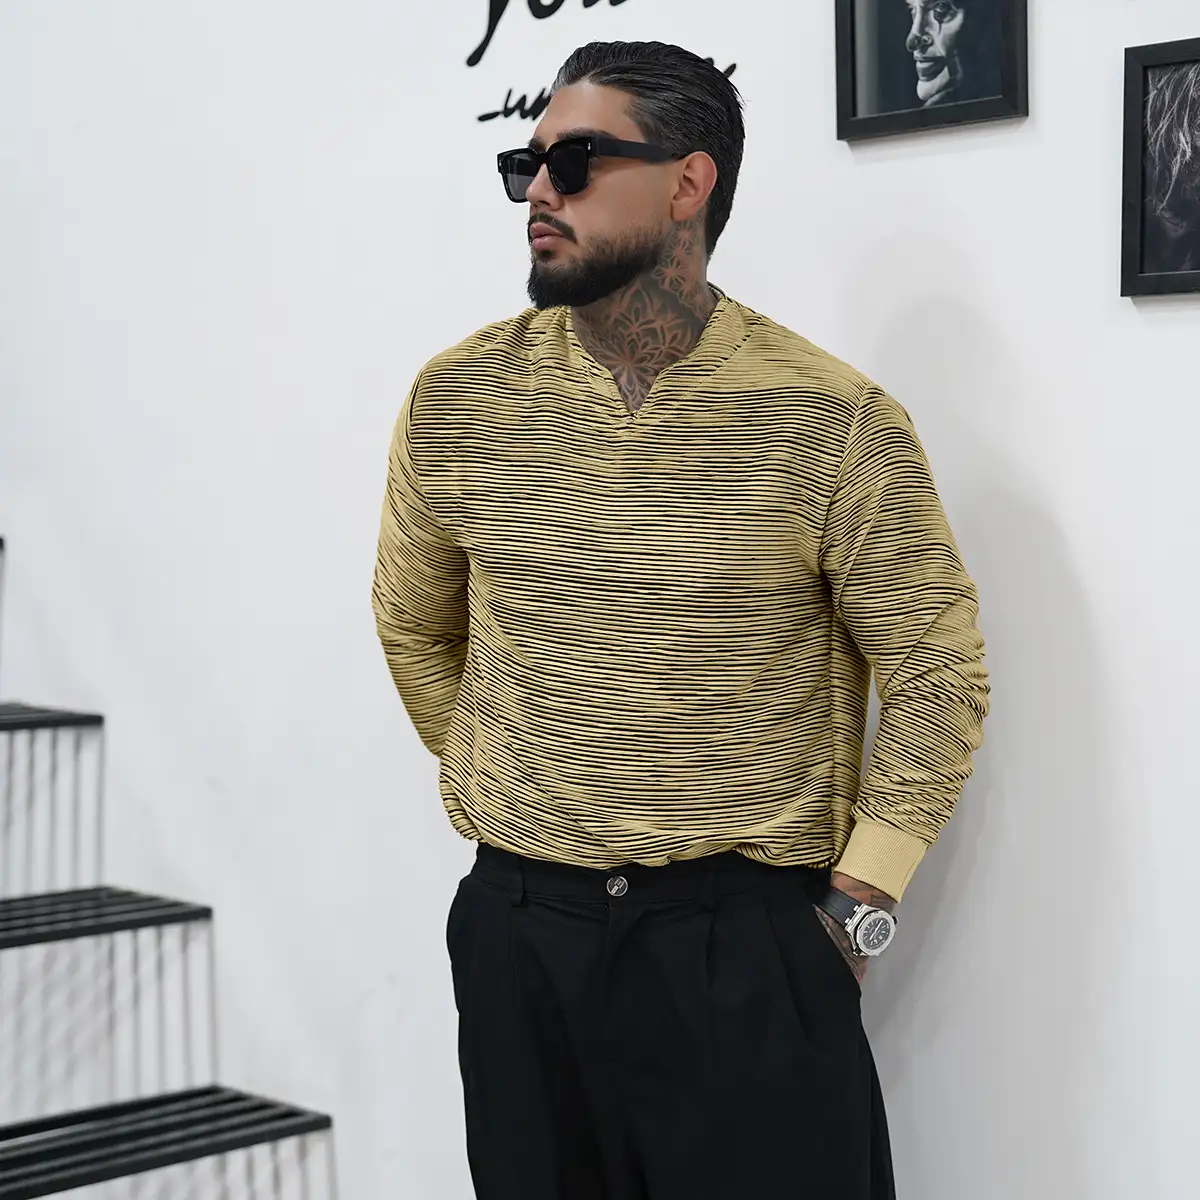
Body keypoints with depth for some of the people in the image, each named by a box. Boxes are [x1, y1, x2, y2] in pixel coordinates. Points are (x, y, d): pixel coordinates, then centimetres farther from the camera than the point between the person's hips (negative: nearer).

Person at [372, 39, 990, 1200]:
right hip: (517, 931, 3)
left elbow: (937, 678, -3)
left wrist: (857, 905, -6)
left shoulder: (835, 421, -9)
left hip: (748, 940, -3)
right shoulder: (456, 399, 0)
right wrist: (483, 788, 12)